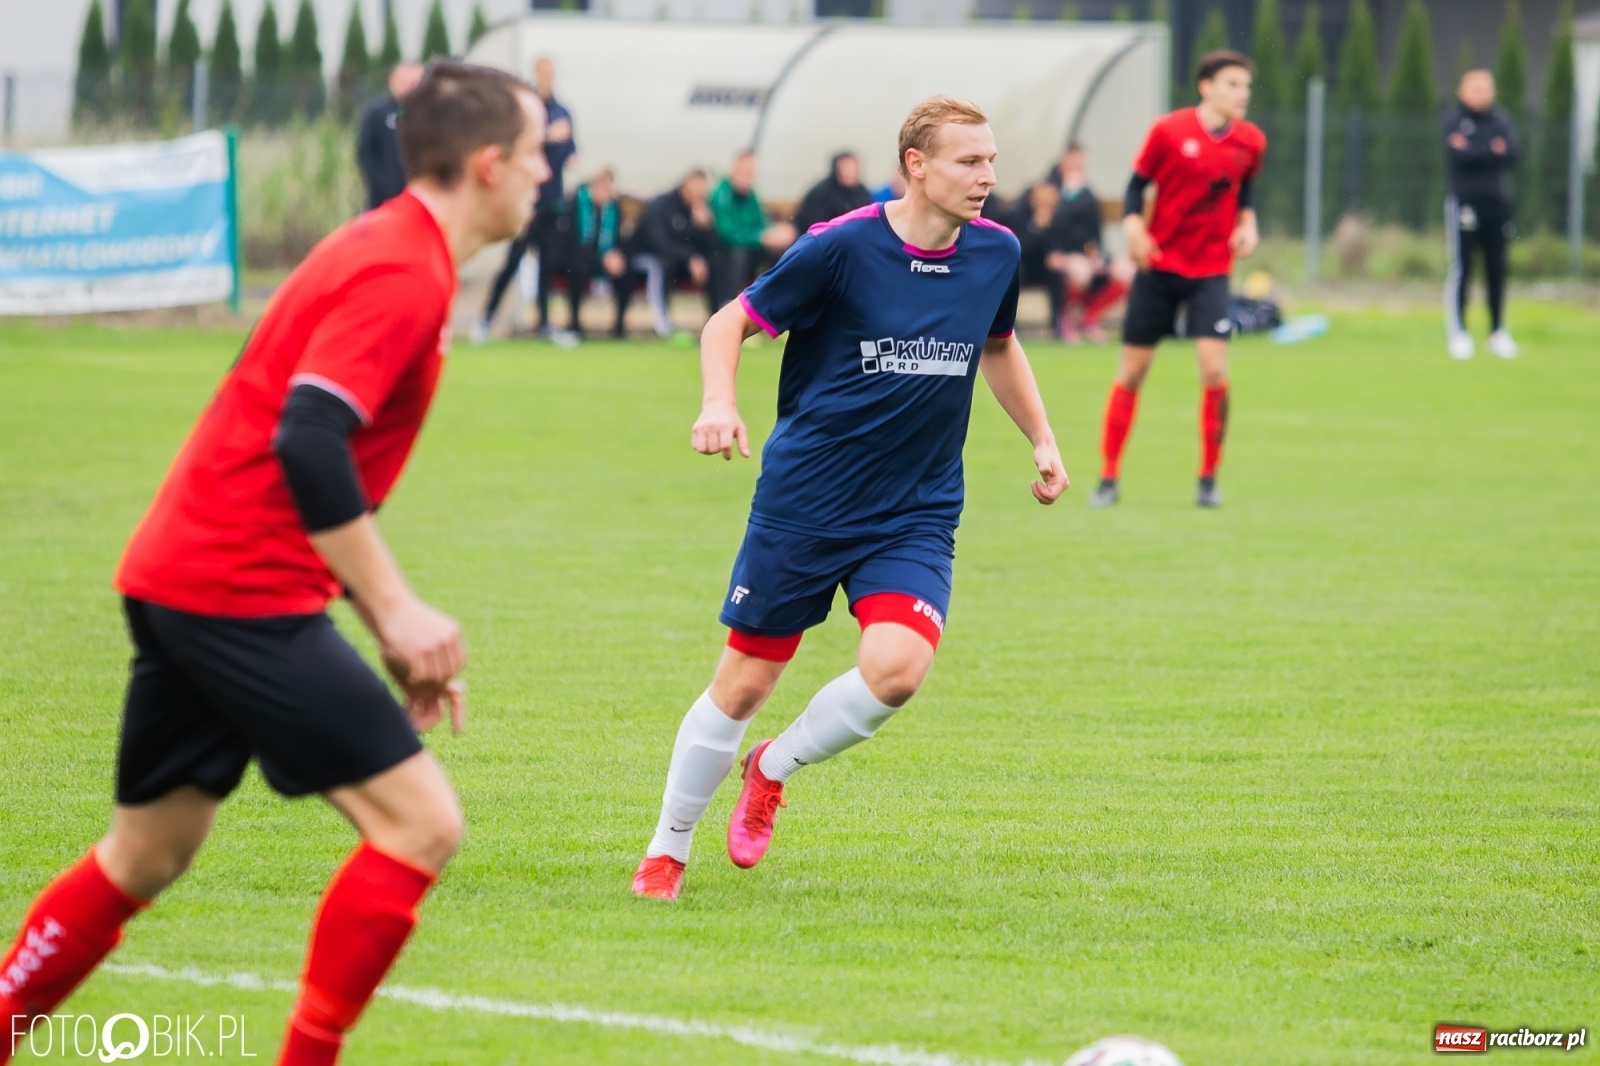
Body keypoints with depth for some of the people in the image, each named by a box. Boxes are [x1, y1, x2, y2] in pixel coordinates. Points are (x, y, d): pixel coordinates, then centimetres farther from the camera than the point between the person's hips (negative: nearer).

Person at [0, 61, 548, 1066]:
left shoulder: (384, 251, 18)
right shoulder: (402, 274, -14)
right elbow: (308, 444, -26)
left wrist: (390, 631, 23)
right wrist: (399, 612, -22)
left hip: (178, 578, 10)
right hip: (242, 593, -10)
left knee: (145, 858, 17)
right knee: (421, 821, -8)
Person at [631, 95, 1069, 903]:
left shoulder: (996, 253, 1)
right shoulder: (841, 248, -14)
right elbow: (729, 324, -5)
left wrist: (1042, 440, 15)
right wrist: (719, 404, -23)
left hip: (916, 516, 3)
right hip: (803, 501, -3)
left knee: (897, 667, -22)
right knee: (744, 685, 4)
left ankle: (773, 768, 8)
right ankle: (667, 851, 25)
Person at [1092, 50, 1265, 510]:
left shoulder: (1250, 142, 0)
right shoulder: (1168, 131, -9)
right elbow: (1137, 183, 0)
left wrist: (1247, 223, -1)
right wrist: (1133, 226, -17)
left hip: (1211, 270, 1)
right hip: (1159, 265, -1)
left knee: (1214, 370, -14)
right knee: (1132, 372, 3)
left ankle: (1208, 479, 2)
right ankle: (1108, 479, 15)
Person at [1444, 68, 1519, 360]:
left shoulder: (1502, 120, 12)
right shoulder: (1454, 121, 1)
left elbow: (1513, 153, -3)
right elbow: (1457, 155, -14)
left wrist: (1477, 155, -11)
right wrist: (1493, 152, -7)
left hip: (1497, 204, 4)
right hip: (1464, 202, -4)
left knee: (1497, 269, 5)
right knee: (1461, 268, -4)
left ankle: (1498, 331, 13)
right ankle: (1458, 333, -2)